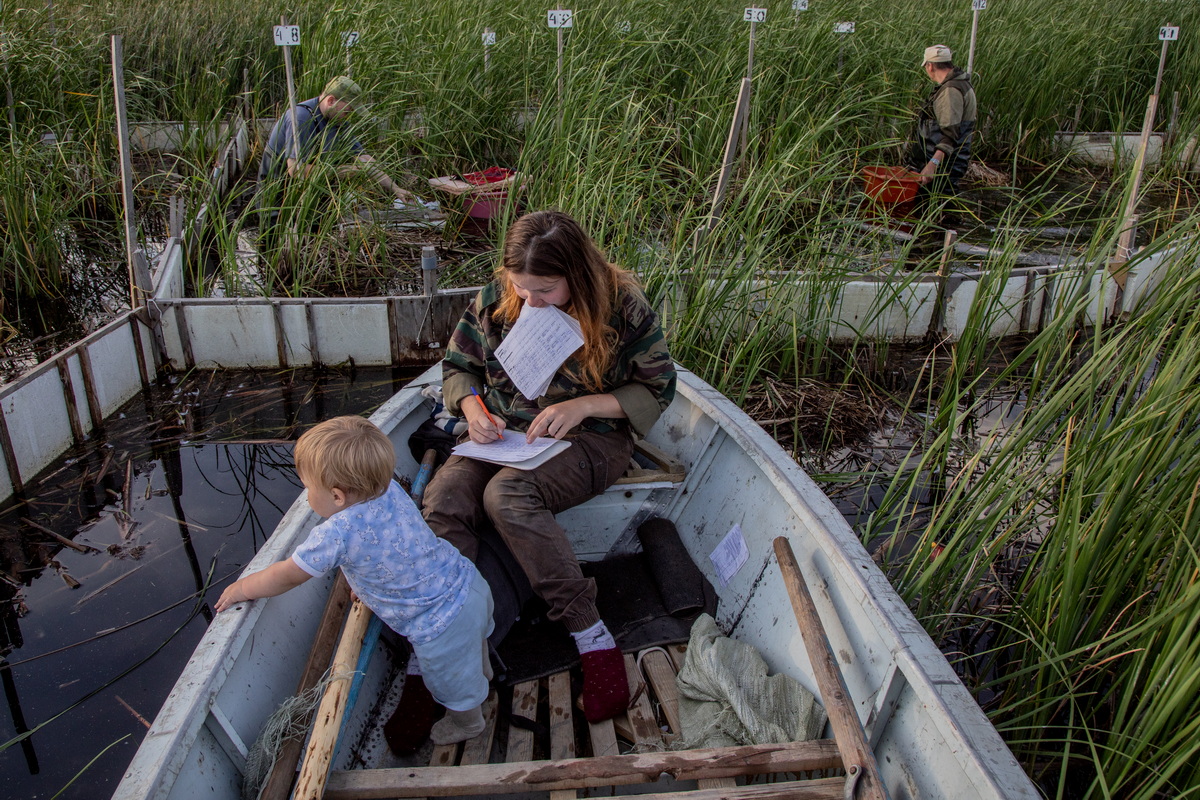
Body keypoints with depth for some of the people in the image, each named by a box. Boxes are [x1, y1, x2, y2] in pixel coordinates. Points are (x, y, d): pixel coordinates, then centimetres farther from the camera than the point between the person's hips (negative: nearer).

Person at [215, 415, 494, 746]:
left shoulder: (337, 534, -26)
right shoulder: (391, 489, -5)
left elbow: (286, 576, -10)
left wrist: (242, 588, 7)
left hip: (439, 628, -7)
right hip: (470, 581, 8)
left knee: (454, 685, 23)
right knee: (474, 635, 39)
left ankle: (468, 722, 50)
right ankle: (482, 668, 68)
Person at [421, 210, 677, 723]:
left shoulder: (621, 307, -10)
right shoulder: (494, 299, 0)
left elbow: (657, 388, -4)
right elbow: (457, 365, 12)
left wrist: (584, 405, -18)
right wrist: (472, 407, -10)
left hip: (590, 437, -4)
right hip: (504, 433, 5)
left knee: (507, 494, -35)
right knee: (444, 497, -26)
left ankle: (592, 641, -28)